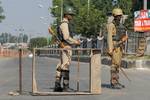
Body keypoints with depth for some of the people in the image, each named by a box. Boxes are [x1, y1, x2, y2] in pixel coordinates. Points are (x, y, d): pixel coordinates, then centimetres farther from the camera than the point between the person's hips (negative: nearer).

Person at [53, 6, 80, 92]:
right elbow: (66, 37, -21)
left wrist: (75, 41, 14)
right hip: (66, 47, -11)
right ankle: (66, 86, -12)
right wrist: (75, 42, -12)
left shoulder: (65, 24, 21)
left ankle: (57, 86, 9)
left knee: (61, 67, 8)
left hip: (65, 47, 11)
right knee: (66, 67, -11)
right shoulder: (64, 24, -12)